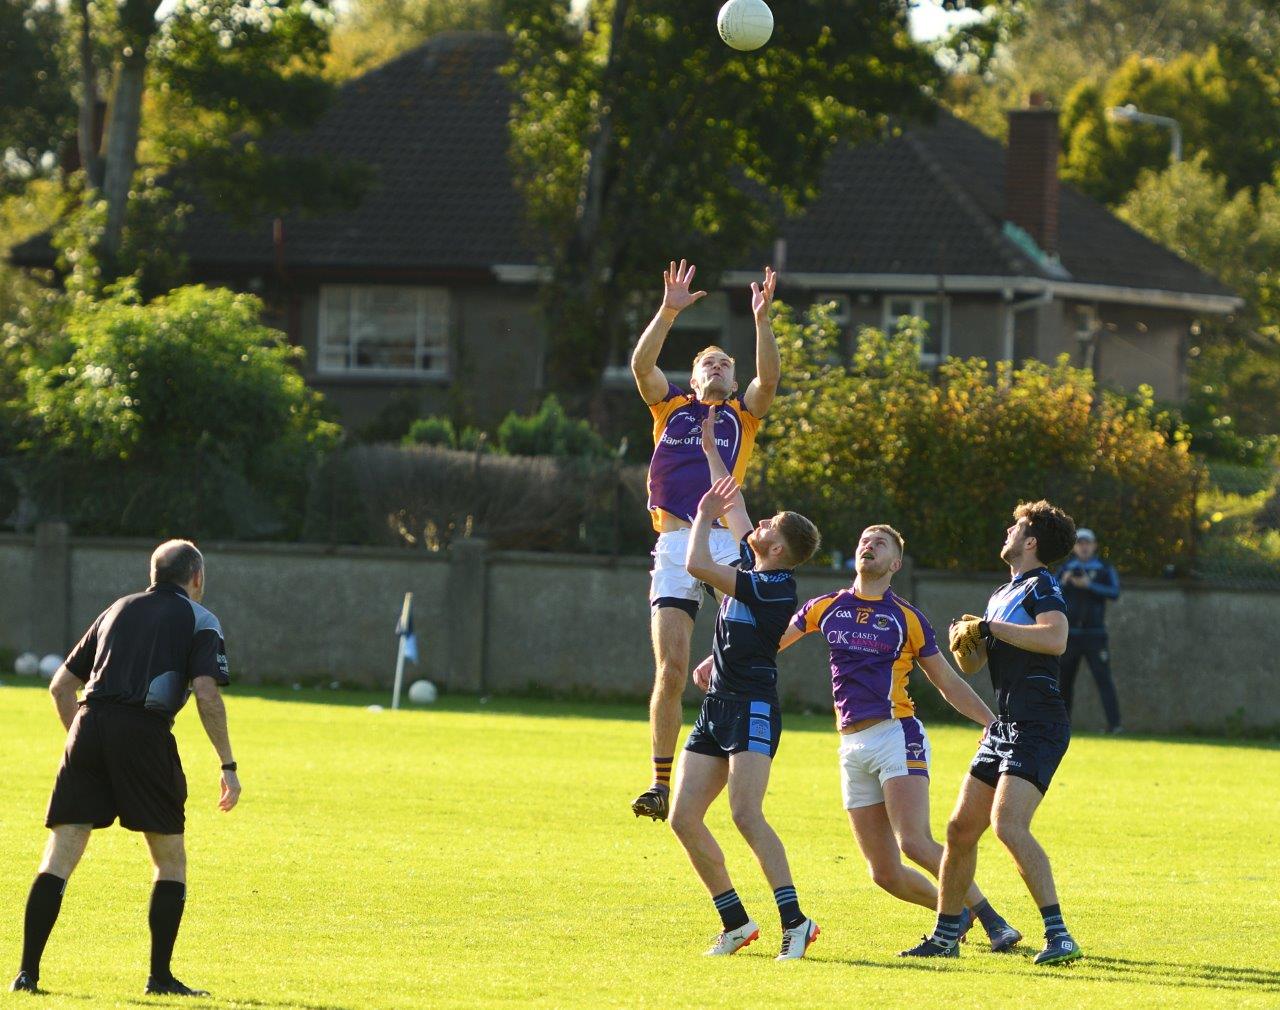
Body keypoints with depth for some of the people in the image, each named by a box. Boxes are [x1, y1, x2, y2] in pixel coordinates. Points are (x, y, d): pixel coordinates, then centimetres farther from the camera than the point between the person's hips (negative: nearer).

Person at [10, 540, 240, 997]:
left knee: (60, 855, 2)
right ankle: (160, 977, 8)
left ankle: (28, 972, -5)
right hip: (145, 732, -4)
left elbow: (60, 686, 23)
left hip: (89, 724, 4)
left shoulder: (118, 611, 24)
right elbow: (206, 693, -6)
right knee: (170, 860, 11)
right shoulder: (199, 620, 10)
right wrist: (228, 765, -2)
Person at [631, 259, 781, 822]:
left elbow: (769, 377, -3)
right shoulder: (671, 407, 17)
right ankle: (661, 784, 3)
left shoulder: (743, 413, 16)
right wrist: (668, 313, -9)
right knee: (670, 672, -3)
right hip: (674, 545, 0)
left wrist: (762, 321, -14)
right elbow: (641, 365, 2)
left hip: (726, 539, 0)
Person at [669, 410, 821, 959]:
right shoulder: (754, 566, 10)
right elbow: (734, 505, 25)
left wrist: (704, 515, -7)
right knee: (683, 818, 3)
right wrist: (710, 447, 31)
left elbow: (697, 565, -21)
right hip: (718, 708, 10)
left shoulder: (774, 588, -16)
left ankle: (794, 920, -22)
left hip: (752, 709, -10)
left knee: (745, 813, -22)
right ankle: (735, 922, 9)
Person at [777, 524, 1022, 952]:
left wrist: (995, 723, 3)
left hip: (897, 736, -4)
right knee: (884, 873, 0)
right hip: (852, 748, 4)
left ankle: (990, 917, -13)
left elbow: (949, 684, 11)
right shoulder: (825, 608, 12)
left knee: (915, 844, -23)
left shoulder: (907, 619, 4)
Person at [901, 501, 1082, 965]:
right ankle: (945, 935, 23)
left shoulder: (1042, 587, -7)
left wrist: (988, 628, -19)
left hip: (1037, 727, -10)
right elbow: (972, 665, 26)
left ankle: (1059, 936, -25)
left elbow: (1055, 638, -28)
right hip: (1003, 726, 10)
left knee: (1008, 824, -24)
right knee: (960, 828, 11)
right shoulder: (1002, 595, 21)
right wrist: (964, 642, 2)